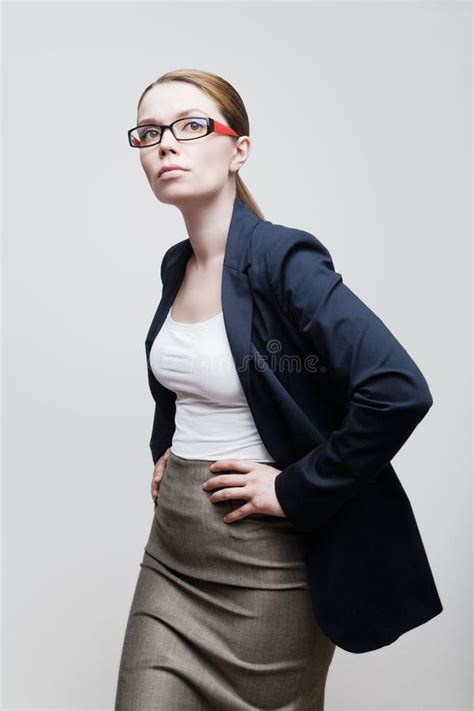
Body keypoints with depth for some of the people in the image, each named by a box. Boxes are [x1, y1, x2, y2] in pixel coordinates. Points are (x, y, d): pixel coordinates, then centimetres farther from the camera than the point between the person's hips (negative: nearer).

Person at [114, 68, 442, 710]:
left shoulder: (283, 260, -18)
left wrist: (297, 491, -20)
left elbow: (400, 391, -28)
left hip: (266, 563, -6)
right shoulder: (177, 265, 5)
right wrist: (165, 448, 11)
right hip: (171, 555, 7)